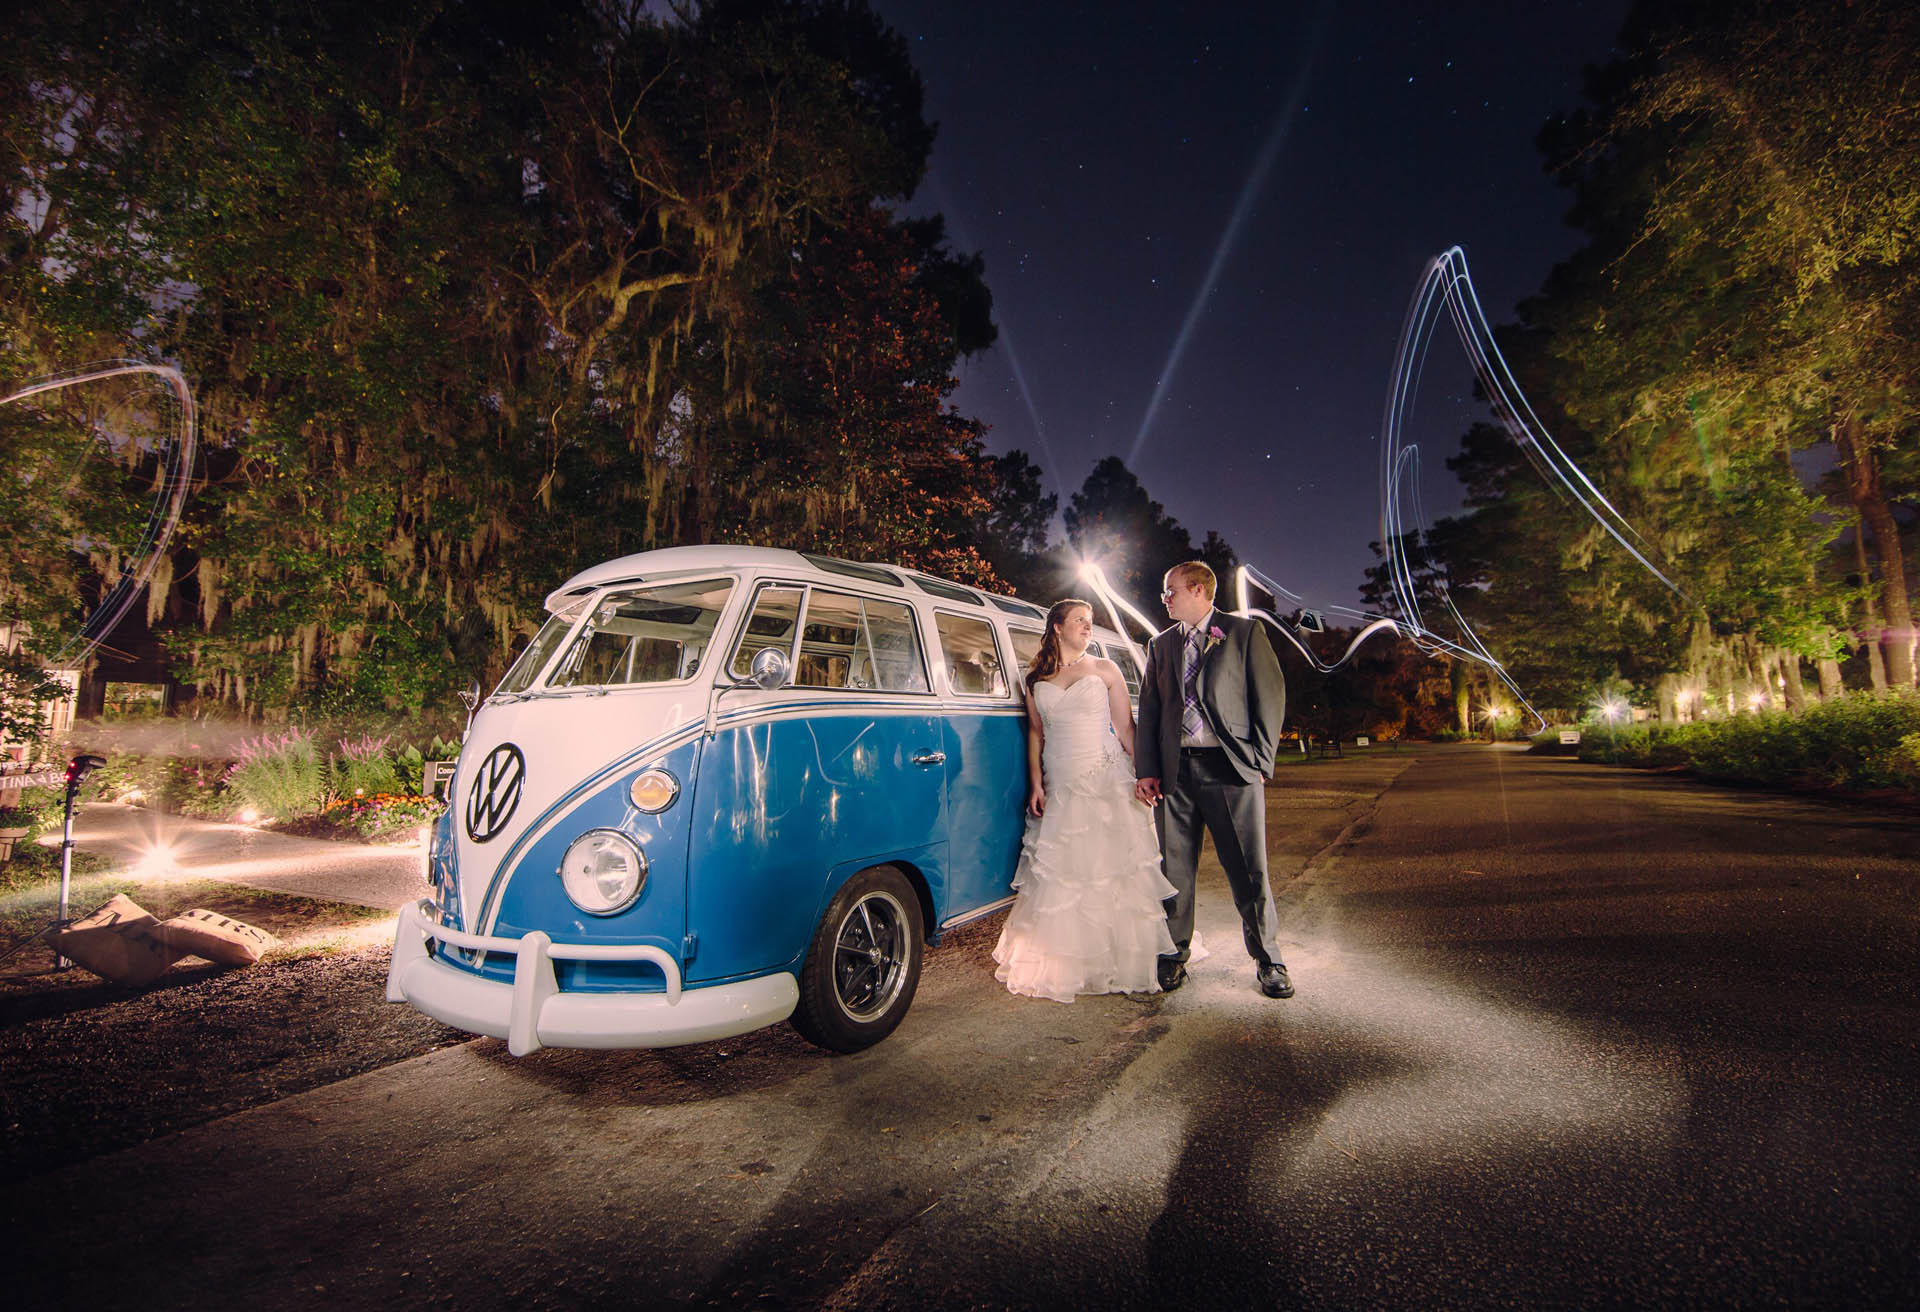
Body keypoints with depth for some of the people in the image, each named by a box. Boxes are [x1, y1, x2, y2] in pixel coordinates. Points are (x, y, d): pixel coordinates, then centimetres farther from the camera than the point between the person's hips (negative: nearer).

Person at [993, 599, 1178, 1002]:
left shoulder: (1104, 669, 4)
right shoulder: (1036, 679, 10)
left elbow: (1126, 729, 2)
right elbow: (1035, 733, 14)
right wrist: (1036, 783, 6)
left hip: (1106, 783, -2)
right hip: (1059, 788, 2)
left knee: (1111, 873, -2)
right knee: (1058, 877, 4)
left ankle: (1116, 964, 10)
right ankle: (1063, 965, 16)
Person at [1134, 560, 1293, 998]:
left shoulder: (1244, 632, 5)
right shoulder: (1160, 645, 16)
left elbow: (1271, 695, 1)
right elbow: (1148, 711, 13)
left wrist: (1260, 760, -5)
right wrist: (1146, 770, 4)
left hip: (1231, 767, -3)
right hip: (1175, 770, 4)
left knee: (1250, 872, 1)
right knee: (1175, 870, 7)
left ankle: (1268, 961, 17)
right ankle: (1174, 955, 22)